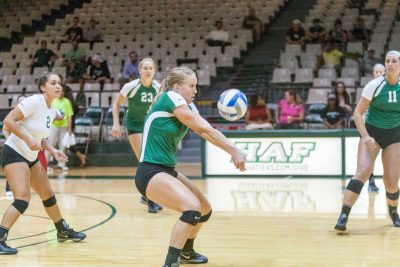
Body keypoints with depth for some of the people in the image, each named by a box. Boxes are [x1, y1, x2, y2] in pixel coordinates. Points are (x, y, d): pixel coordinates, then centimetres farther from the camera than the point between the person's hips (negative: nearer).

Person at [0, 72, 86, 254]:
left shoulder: (51, 111, 7)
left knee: (48, 196, 17)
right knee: (23, 199, -22)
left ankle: (63, 231, 34)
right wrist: (28, 139, -29)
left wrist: (52, 150, 6)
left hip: (31, 158, 9)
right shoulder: (34, 102, -18)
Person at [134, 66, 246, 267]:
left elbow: (205, 131, -7)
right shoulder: (170, 97, -16)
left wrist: (233, 150, -23)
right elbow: (204, 129, -21)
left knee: (205, 210, 19)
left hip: (167, 171, 10)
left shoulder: (188, 107, 9)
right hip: (150, 173, -10)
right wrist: (234, 150, -20)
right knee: (192, 208, -28)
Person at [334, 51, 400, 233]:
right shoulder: (374, 85, -12)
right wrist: (365, 136, -23)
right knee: (363, 171, -24)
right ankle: (343, 216, -26)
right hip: (371, 132, -2)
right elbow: (358, 113, -11)